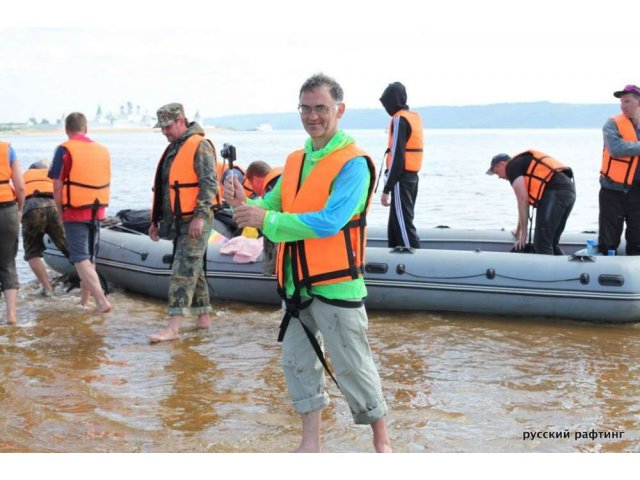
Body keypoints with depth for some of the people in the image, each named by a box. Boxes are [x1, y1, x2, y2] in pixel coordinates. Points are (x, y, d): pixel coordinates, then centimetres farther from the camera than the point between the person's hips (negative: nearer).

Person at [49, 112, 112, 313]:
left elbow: (57, 186, -10)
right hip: (97, 212, 6)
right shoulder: (103, 150, 8)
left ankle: (102, 301, -15)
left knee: (80, 259, -4)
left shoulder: (65, 150, -9)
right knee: (89, 257, 17)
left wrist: (61, 212, 1)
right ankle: (84, 301, 28)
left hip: (75, 212, -6)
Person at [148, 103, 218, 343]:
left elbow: (210, 183, -18)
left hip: (195, 221, -9)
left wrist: (200, 216, -24)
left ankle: (173, 327, -17)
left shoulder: (199, 145, -10)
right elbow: (163, 187, 24)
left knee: (183, 271, -13)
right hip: (177, 222, 9)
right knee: (194, 270, 14)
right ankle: (203, 317, 23)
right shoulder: (173, 149, 19)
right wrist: (156, 220, 22)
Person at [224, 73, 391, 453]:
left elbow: (328, 222, -25)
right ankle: (311, 442, 26)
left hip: (336, 283, -7)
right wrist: (245, 205, -13)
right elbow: (272, 206, 10)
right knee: (298, 362, 13)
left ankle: (382, 440, 20)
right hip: (297, 283, 7)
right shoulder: (295, 162, 11)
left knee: (353, 366, 2)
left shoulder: (353, 164, -14)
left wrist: (266, 220, -26)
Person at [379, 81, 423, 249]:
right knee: (395, 224, 16)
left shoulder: (399, 120, -13)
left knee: (403, 224, -8)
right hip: (413, 177, 9)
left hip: (401, 179, -9)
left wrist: (386, 189, -18)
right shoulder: (415, 117, 14)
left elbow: (397, 156, -19)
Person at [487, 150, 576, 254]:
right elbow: (525, 202, 41)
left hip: (554, 193, -9)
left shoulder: (512, 166, 6)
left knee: (541, 245, -6)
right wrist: (519, 229, 51)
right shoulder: (525, 163, 33)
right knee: (551, 243, 17)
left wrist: (523, 233, -1)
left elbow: (523, 200, -4)